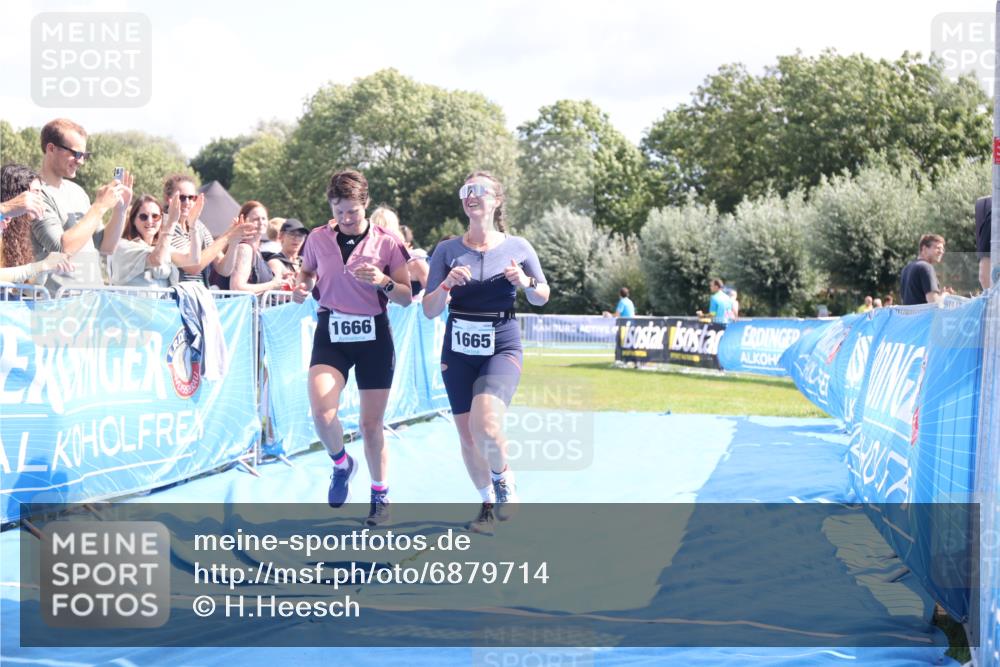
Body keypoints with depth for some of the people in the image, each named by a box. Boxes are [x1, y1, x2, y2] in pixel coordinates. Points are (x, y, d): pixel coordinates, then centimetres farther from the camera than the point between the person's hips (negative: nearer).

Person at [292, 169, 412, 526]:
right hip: (331, 335, 1)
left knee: (371, 424, 3)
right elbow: (306, 271, 20)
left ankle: (380, 497, 22)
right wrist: (301, 287, -3)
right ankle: (342, 464, 11)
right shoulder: (317, 238, 1)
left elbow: (406, 297, -2)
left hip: (374, 336, -1)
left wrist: (383, 282, -22)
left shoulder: (387, 243, -4)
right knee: (321, 411, -21)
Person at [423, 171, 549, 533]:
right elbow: (429, 310, 0)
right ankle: (488, 503, 29)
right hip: (458, 350, 3)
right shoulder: (447, 250, 0)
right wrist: (446, 285, -19)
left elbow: (542, 297, 11)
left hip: (502, 347, -3)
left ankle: (503, 478, 5)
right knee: (467, 434, 6)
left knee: (485, 423, -26)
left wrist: (526, 283, -10)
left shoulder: (518, 247, -1)